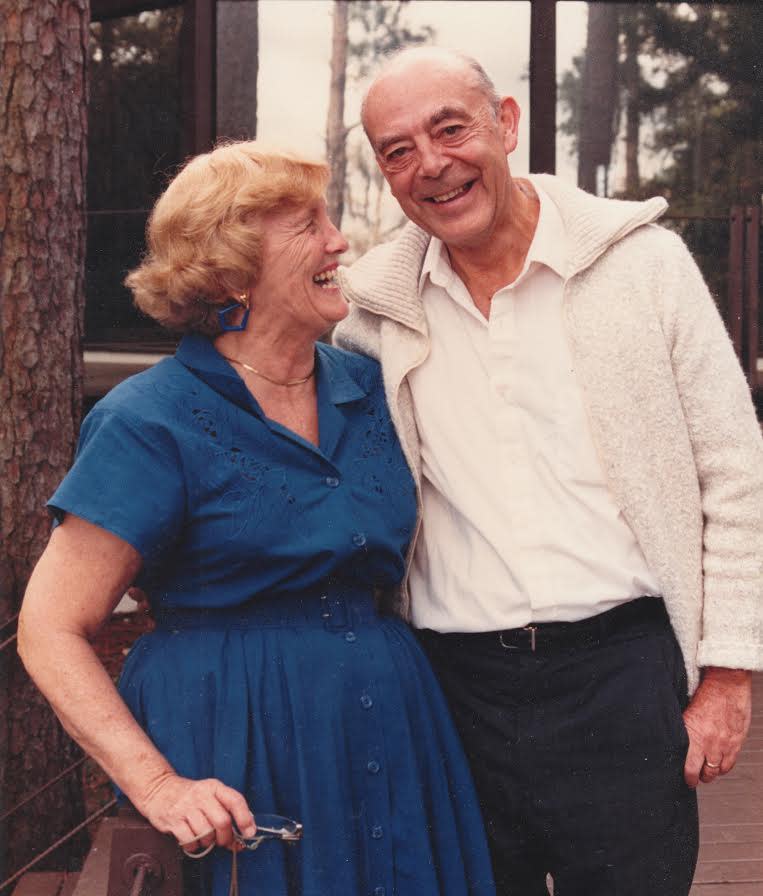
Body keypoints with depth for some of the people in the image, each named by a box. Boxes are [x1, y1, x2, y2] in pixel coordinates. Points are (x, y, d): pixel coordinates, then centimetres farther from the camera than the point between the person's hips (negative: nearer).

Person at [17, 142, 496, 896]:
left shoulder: (368, 387, 7)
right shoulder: (152, 424, -10)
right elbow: (51, 630, -12)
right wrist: (156, 785, -20)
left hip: (388, 744, 6)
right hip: (239, 776, -5)